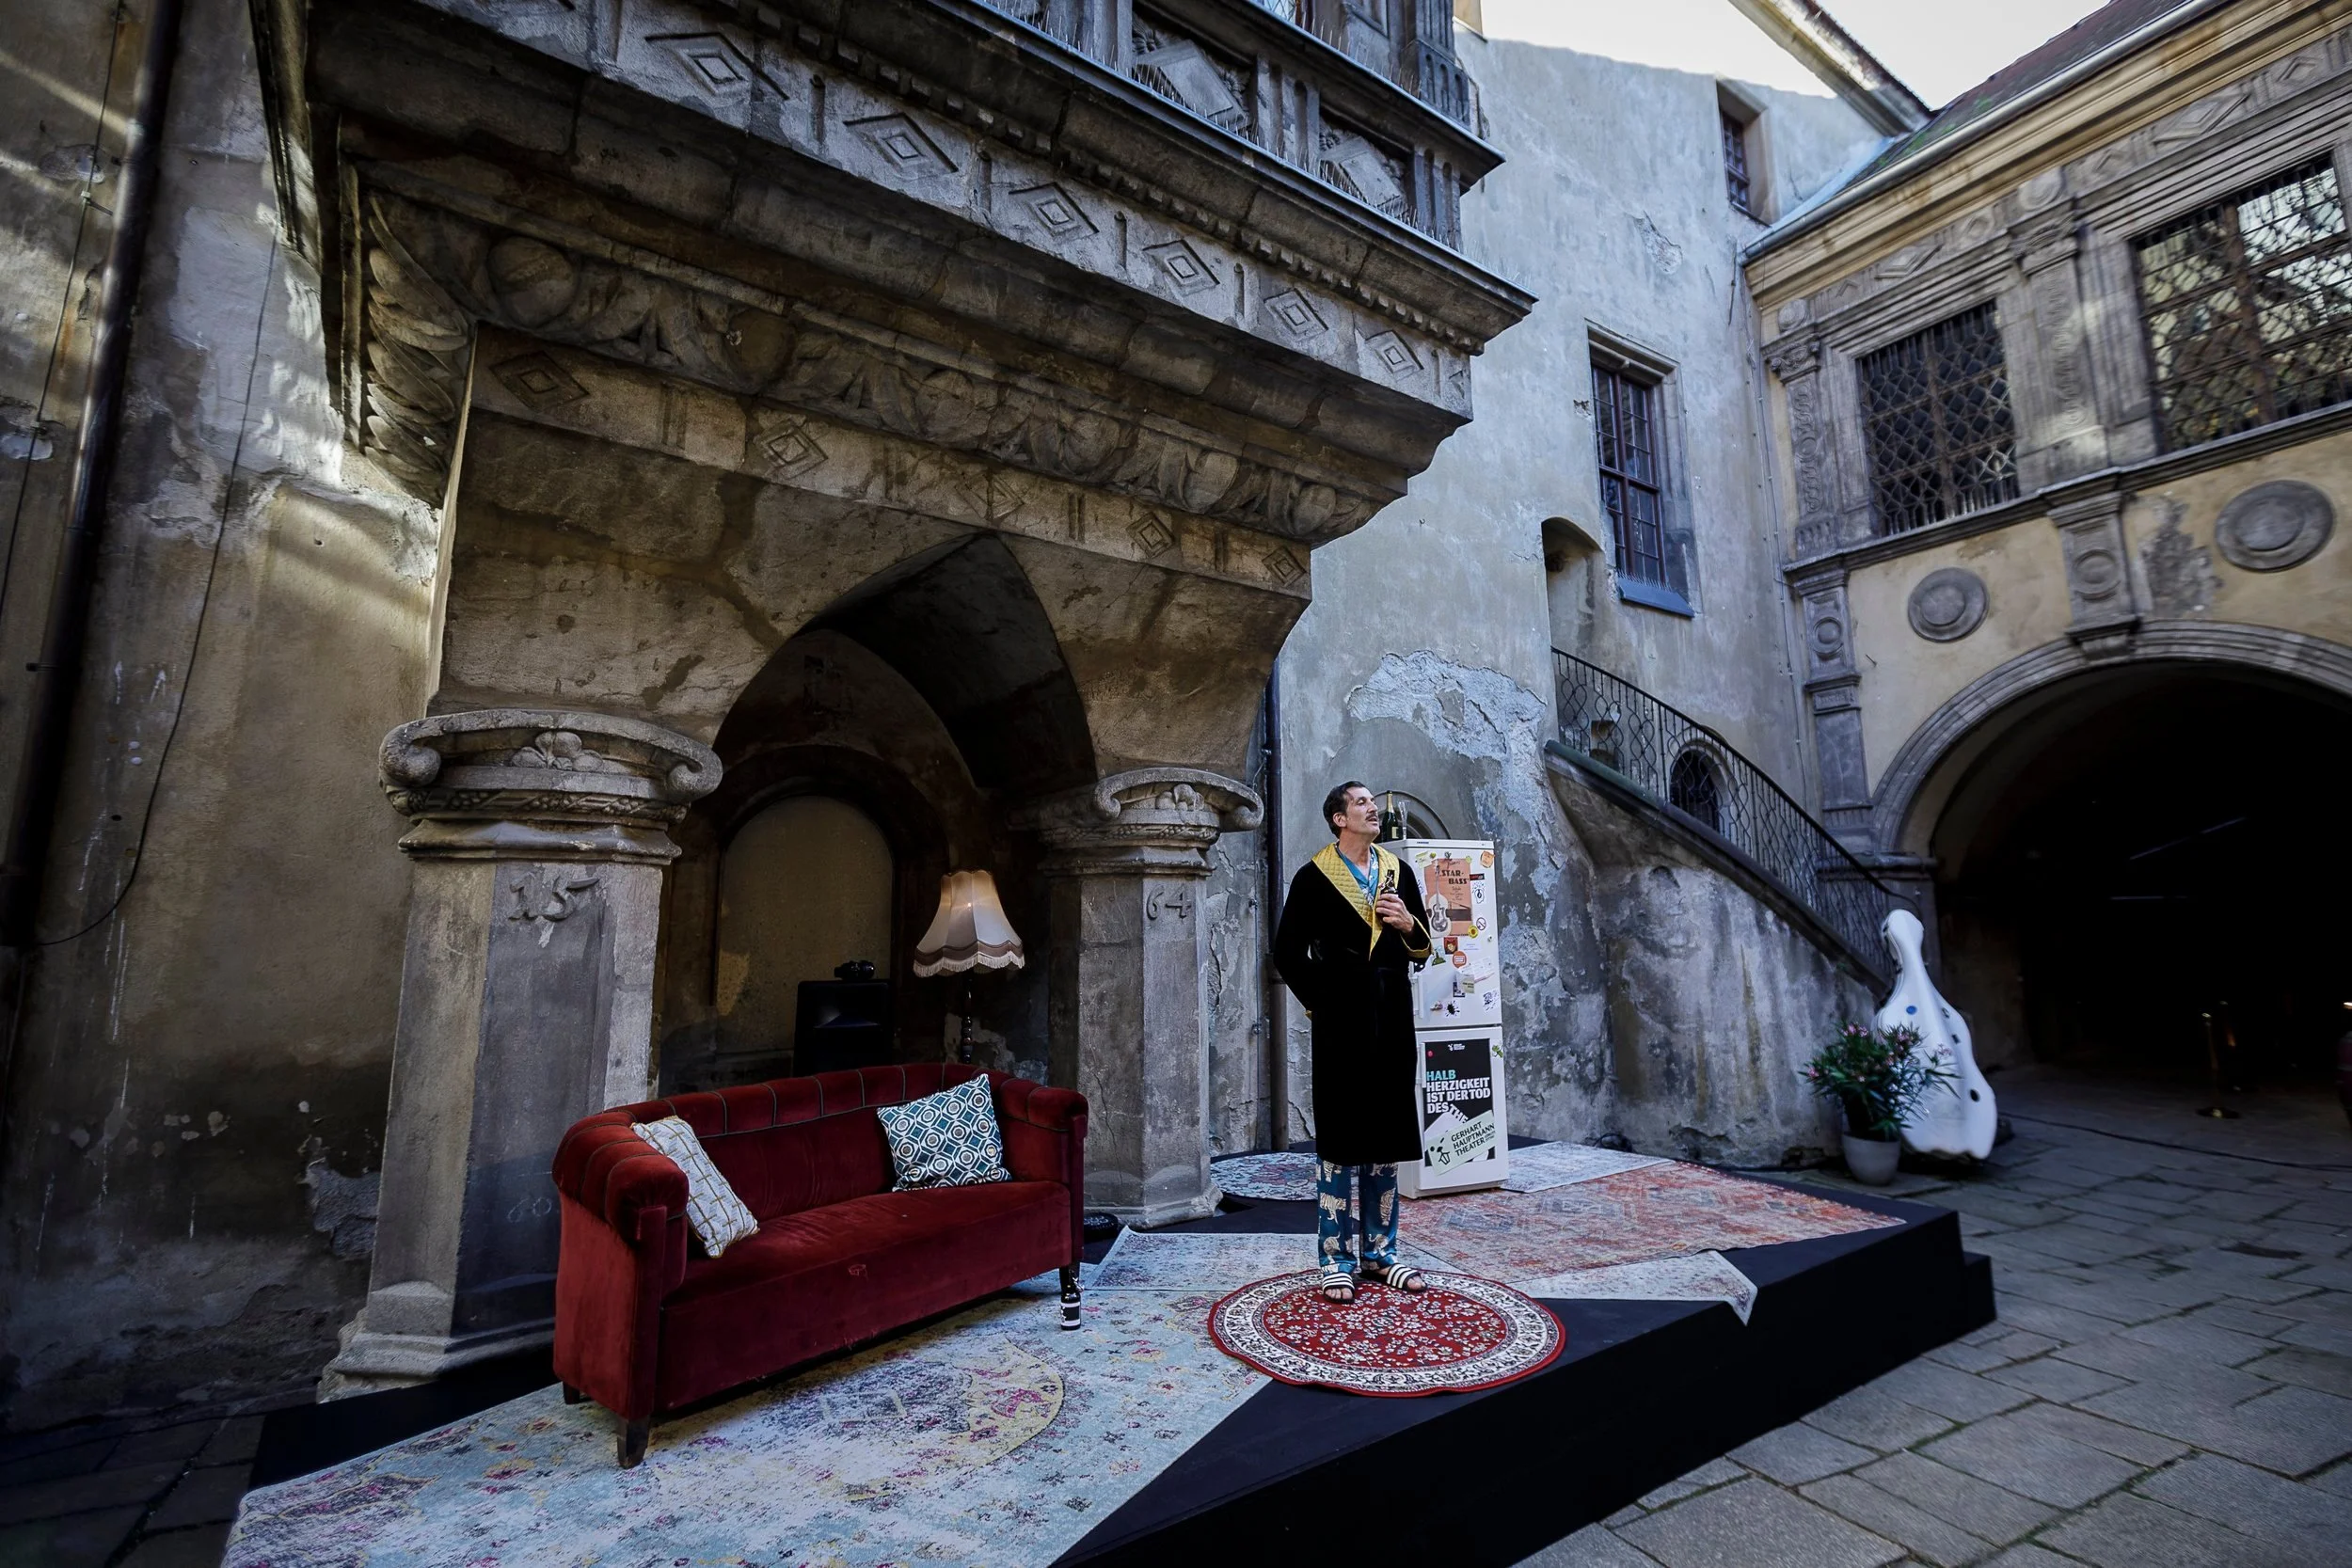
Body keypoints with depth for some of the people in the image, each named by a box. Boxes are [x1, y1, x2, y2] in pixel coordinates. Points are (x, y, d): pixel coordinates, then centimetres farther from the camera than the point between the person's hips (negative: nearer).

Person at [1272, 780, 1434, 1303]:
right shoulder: (1314, 876, -3)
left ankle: (1379, 1255, 26)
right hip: (1342, 1023, -5)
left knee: (1386, 1139, 12)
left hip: (1392, 1018, 5)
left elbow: (1422, 948, 14)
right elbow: (1288, 952, -1)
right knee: (1339, 1139, 2)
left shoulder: (1397, 870, 10)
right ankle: (1336, 1262, 14)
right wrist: (1317, 1002, -5)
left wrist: (1409, 924, -6)